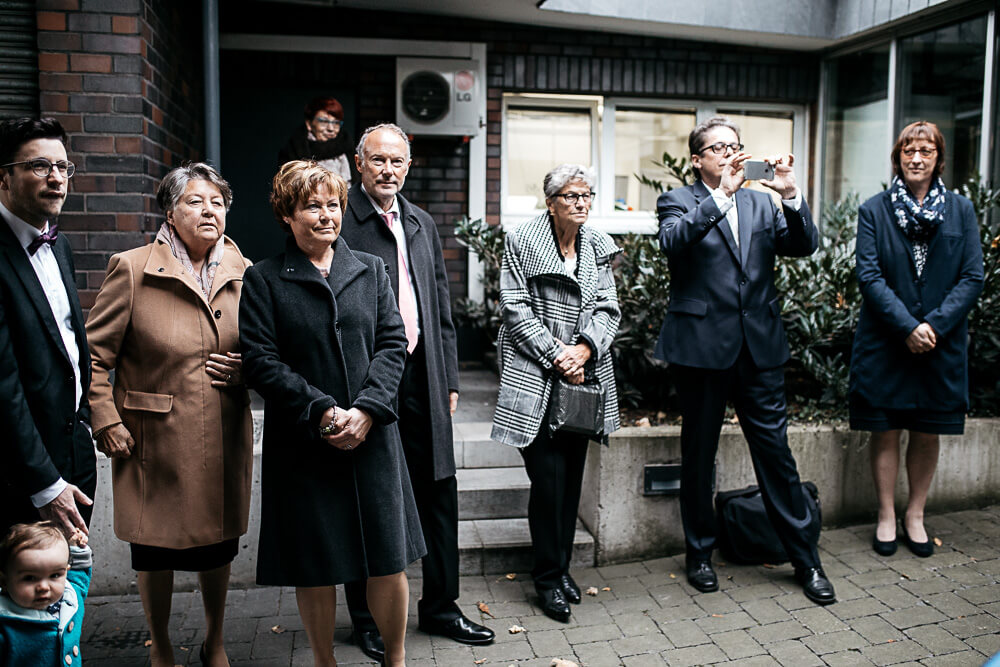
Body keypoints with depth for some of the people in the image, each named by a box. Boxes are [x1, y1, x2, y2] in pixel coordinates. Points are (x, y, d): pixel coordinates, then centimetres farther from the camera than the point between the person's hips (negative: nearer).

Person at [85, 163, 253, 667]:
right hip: (156, 437, -3)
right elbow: (93, 354, -4)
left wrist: (246, 366, -6)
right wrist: (107, 423, -8)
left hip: (225, 437, 3)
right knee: (155, 547, 11)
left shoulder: (243, 273, 4)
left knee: (219, 544, 14)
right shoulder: (132, 269, -6)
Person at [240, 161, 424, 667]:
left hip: (372, 437, 2)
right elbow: (260, 361, -7)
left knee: (389, 559, 7)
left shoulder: (370, 270, 9)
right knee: (314, 566, 9)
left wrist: (367, 409, -11)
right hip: (302, 444, -2)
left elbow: (393, 343, 3)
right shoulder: (263, 280, 1)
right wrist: (323, 412, -15)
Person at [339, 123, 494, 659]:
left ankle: (439, 606, 29)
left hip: (421, 379, 6)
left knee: (438, 493, 12)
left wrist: (449, 379, 13)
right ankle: (367, 618, 26)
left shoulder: (422, 224, 14)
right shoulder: (339, 221, -5)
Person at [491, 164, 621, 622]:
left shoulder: (598, 247, 10)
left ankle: (562, 565, 28)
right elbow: (516, 309, -7)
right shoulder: (521, 242, -3)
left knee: (572, 476, 11)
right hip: (535, 379, -4)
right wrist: (555, 354, -14)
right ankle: (548, 577, 12)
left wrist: (584, 349, -12)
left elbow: (607, 309, 6)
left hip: (582, 377, 5)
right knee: (549, 478, -5)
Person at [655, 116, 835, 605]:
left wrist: (791, 196, -13)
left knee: (775, 450, 7)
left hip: (759, 345, 3)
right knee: (699, 454, 9)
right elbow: (673, 241, -20)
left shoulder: (761, 204, 14)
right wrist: (723, 193, -24)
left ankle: (805, 558, 21)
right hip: (702, 344, -3)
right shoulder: (678, 202, 2)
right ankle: (699, 553, 26)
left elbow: (804, 245, 2)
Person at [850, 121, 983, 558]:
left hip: (942, 341, 2)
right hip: (885, 342, -1)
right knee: (885, 432, 6)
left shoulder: (961, 210, 6)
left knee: (928, 434, 9)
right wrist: (907, 326, -17)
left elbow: (973, 277, -1)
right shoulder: (874, 210, 1)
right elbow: (869, 276, -7)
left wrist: (935, 325, -14)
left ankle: (915, 516, 26)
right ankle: (886, 517, 21)